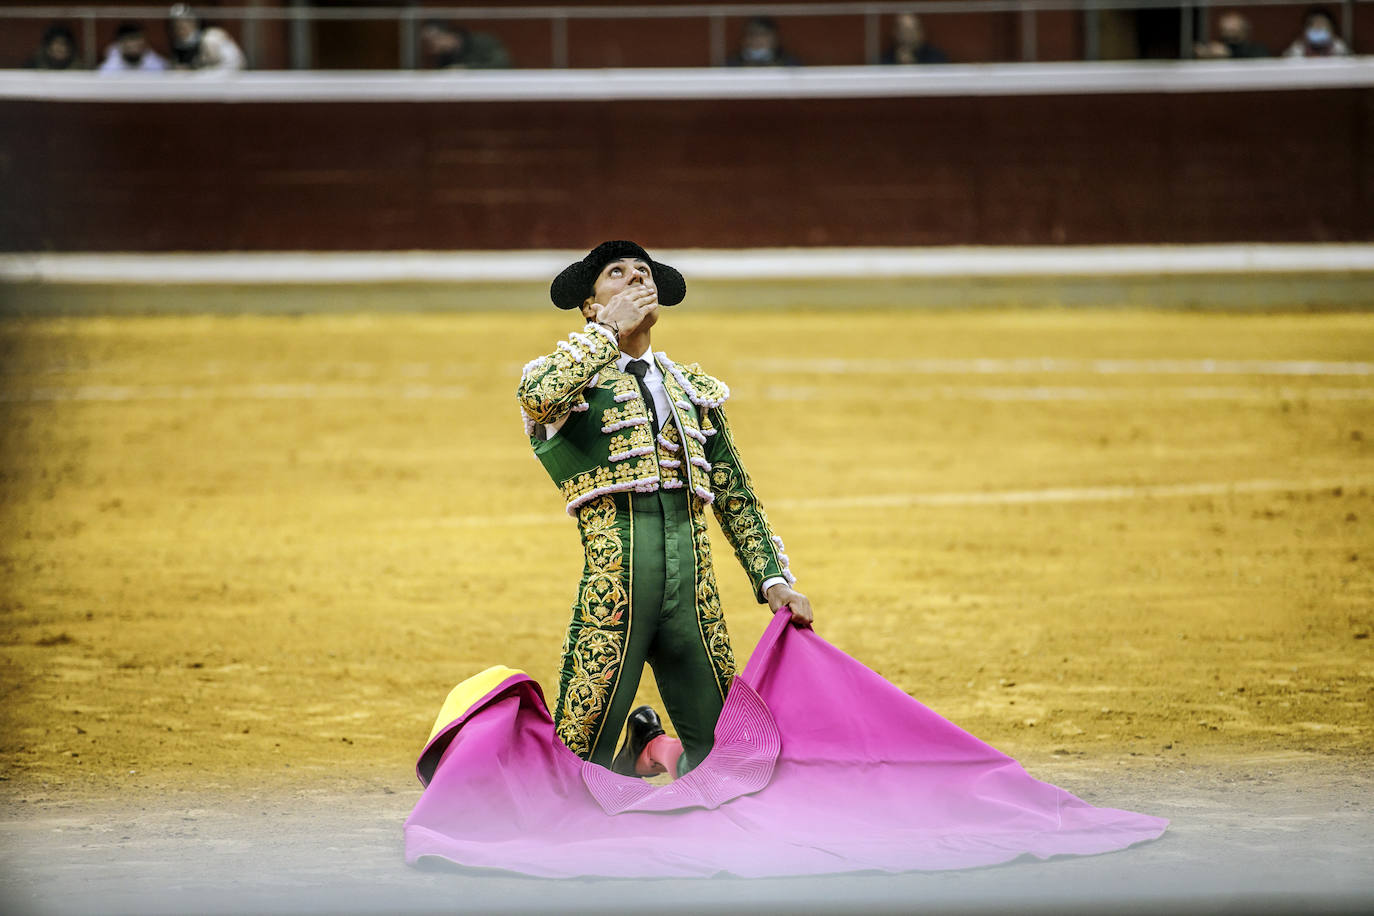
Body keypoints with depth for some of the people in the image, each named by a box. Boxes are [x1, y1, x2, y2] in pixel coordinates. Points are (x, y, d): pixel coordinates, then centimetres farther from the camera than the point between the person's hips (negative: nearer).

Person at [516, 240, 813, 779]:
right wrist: (611, 329, -5)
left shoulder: (695, 390, 24)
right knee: (579, 760, -6)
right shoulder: (574, 376, 9)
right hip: (614, 571, -4)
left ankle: (647, 745, 30)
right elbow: (538, 396, -17)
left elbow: (737, 497, 25)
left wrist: (774, 579, 13)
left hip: (693, 590, 4)